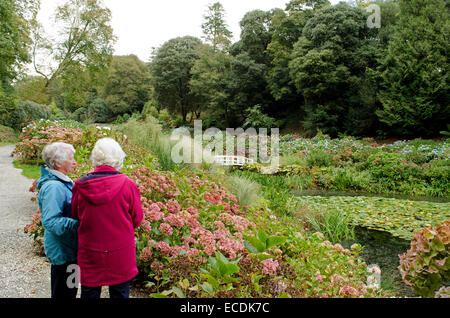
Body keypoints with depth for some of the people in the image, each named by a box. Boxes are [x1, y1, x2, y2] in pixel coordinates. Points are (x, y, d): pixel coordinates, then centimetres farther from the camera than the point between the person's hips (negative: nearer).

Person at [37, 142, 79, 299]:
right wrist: (78, 224, -32)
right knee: (64, 293, 6)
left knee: (70, 290, 22)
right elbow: (50, 221, -29)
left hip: (70, 250, 9)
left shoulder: (63, 182, 7)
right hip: (62, 252, -9)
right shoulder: (53, 187, -24)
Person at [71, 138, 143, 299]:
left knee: (89, 293, 18)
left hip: (89, 255, 2)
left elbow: (75, 216, 5)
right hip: (121, 255, -1)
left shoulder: (81, 186, -10)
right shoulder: (127, 185, -15)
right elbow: (137, 220, -5)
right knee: (120, 293, 15)